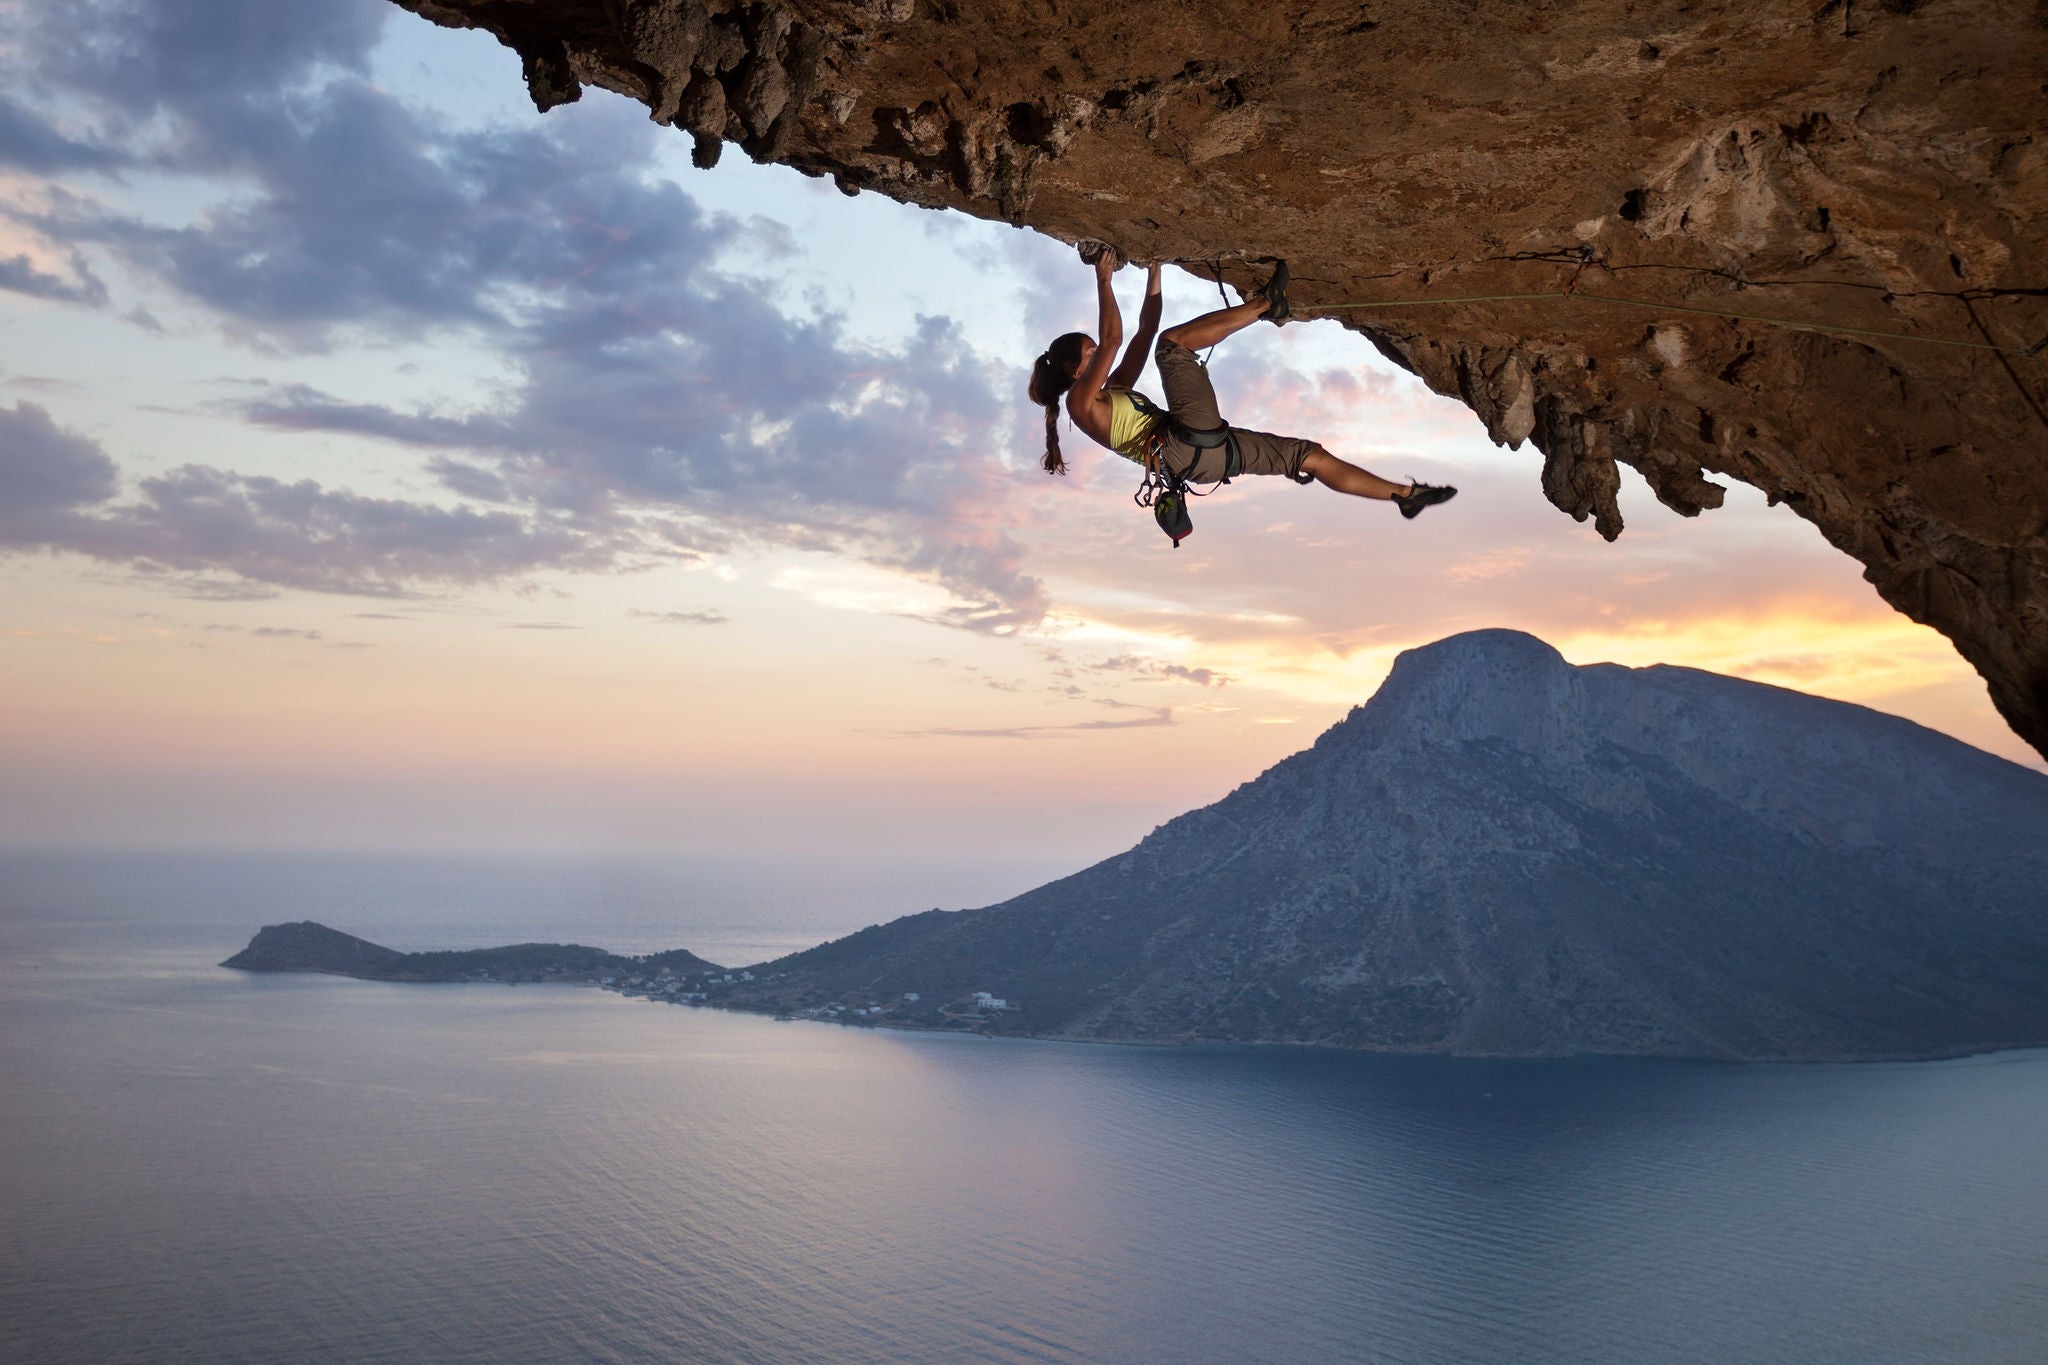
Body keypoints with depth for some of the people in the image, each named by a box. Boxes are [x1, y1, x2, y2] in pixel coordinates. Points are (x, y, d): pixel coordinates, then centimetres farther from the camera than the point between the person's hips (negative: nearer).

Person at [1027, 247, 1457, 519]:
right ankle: (1266, 304, -2)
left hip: (1205, 455, 9)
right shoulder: (1081, 399, 2)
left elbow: (1145, 331, 30)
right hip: (1186, 446, -9)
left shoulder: (1113, 390, 29)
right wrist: (1104, 280, -3)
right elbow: (1113, 339, -9)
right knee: (1173, 342, -11)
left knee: (1309, 455, 8)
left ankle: (1403, 494, 14)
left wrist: (1153, 271, 29)